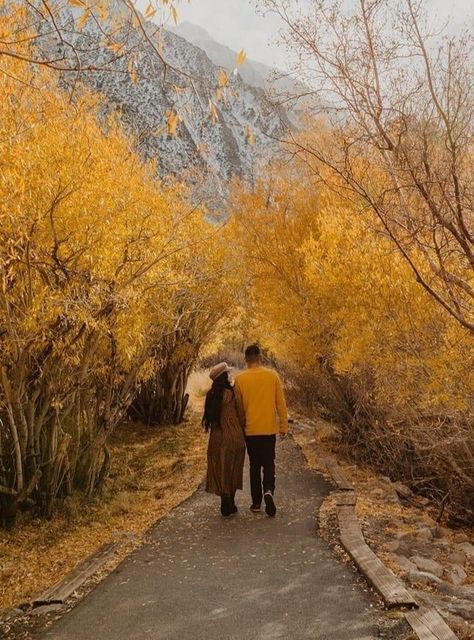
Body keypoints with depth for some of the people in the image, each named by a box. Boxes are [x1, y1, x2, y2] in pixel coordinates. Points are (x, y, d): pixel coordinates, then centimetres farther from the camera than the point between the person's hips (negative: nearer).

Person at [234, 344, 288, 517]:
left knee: (255, 465, 12)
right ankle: (268, 490, -13)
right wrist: (284, 426, 7)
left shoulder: (240, 379, -5)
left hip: (250, 430, 0)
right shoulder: (273, 376, -4)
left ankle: (256, 502, 15)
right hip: (269, 429, 0)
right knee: (269, 463, 12)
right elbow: (281, 404, -1)